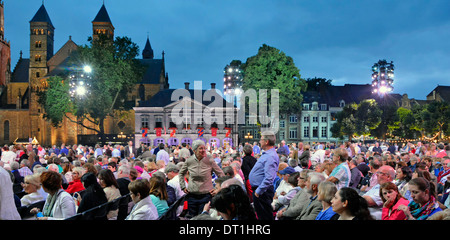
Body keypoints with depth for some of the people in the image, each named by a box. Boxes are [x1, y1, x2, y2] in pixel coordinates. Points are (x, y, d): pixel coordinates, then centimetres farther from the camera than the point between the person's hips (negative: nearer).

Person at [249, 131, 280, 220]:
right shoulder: (266, 154, 12)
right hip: (258, 190, 11)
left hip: (262, 191, -11)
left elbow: (269, 178, -29)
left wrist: (258, 191, -25)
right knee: (260, 215, 19)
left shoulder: (270, 157, -22)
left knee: (265, 216, -2)